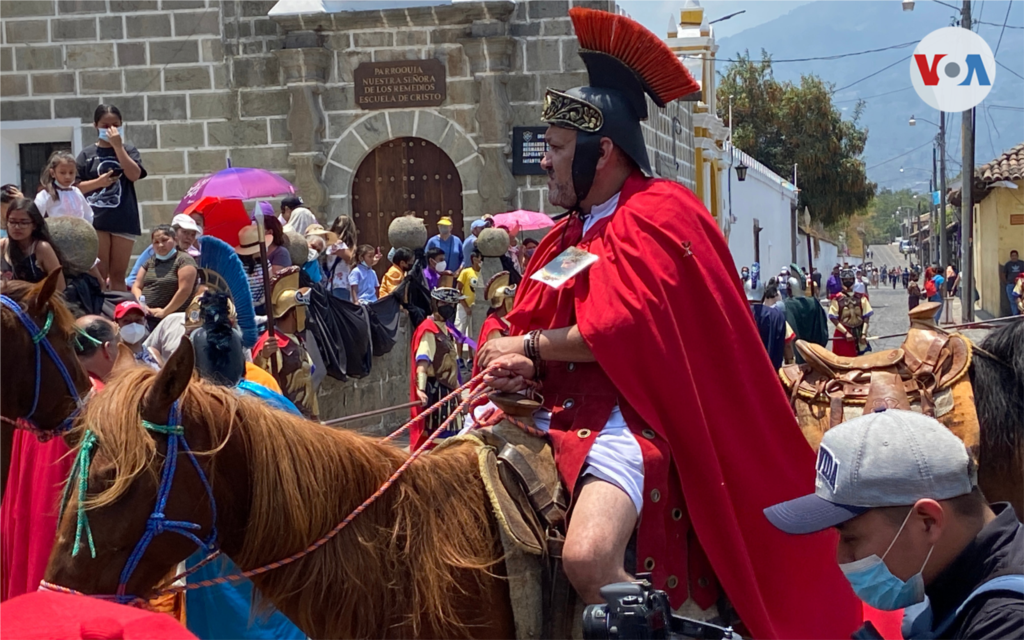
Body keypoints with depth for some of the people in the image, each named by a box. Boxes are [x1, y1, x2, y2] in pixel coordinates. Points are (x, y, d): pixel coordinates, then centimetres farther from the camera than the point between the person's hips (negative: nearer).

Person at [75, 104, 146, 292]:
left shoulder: (128, 150, 9)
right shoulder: (88, 154, 7)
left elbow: (134, 174, -9)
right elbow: (75, 186, 5)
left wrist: (117, 146, -10)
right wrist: (99, 182, -11)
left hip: (124, 220, 1)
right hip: (96, 220, -1)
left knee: (118, 275, 5)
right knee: (99, 275, -3)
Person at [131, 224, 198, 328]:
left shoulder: (184, 260, -1)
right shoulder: (150, 262, 22)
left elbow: (184, 291, -11)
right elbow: (136, 286, 18)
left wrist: (164, 312, -13)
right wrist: (141, 304, -3)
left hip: (171, 319, -6)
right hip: (145, 317, 6)